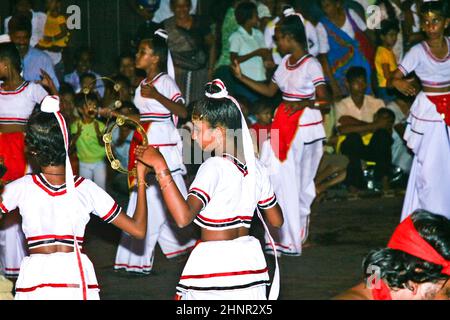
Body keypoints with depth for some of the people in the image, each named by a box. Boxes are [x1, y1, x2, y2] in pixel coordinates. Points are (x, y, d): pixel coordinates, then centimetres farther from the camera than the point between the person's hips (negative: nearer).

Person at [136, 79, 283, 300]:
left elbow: (183, 217, -28)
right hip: (249, 261, 7)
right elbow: (276, 220, 15)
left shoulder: (214, 167, -15)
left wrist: (161, 167, -27)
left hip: (213, 265, -7)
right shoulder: (254, 166, 7)